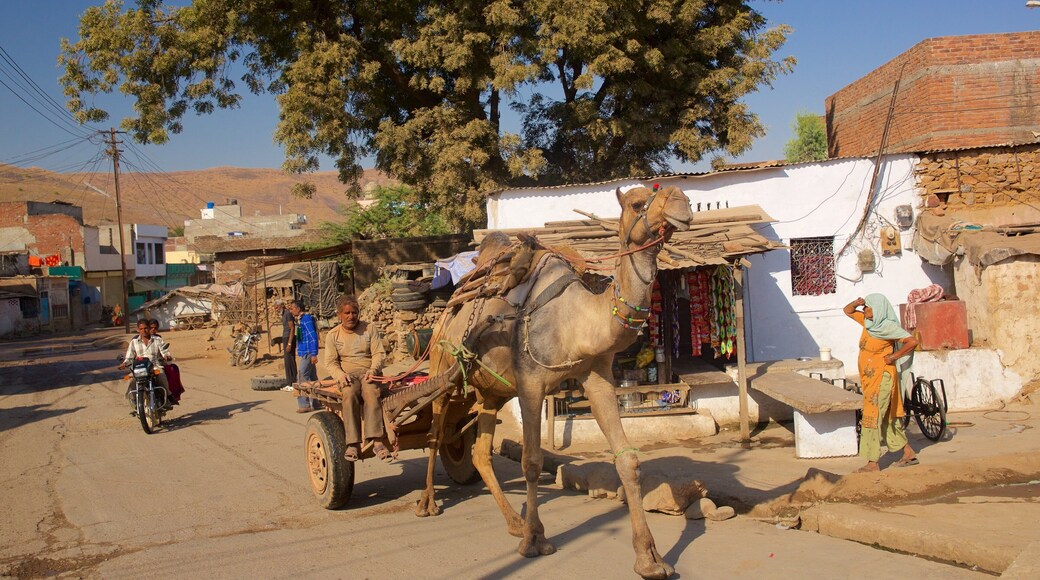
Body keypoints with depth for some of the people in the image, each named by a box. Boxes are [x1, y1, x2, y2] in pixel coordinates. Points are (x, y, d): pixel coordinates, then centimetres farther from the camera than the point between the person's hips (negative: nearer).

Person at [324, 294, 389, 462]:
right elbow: (330, 362, 6)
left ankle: (376, 440, -47)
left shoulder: (369, 330, 12)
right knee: (350, 393, -36)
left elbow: (379, 353, 5)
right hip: (347, 374, 0)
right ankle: (353, 444, -41)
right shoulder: (333, 335, 13)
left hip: (368, 371, 0)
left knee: (371, 392, -36)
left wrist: (372, 370, -15)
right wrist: (341, 375, -15)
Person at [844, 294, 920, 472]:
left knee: (873, 418, -9)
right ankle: (909, 453, 26)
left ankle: (873, 463, -7)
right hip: (870, 378, 9)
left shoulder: (887, 326, -15)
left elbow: (912, 342, -20)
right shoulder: (867, 321, 7)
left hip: (882, 377, -9)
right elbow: (847, 311, 18)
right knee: (887, 417, 15)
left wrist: (893, 357, -16)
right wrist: (856, 303, -4)